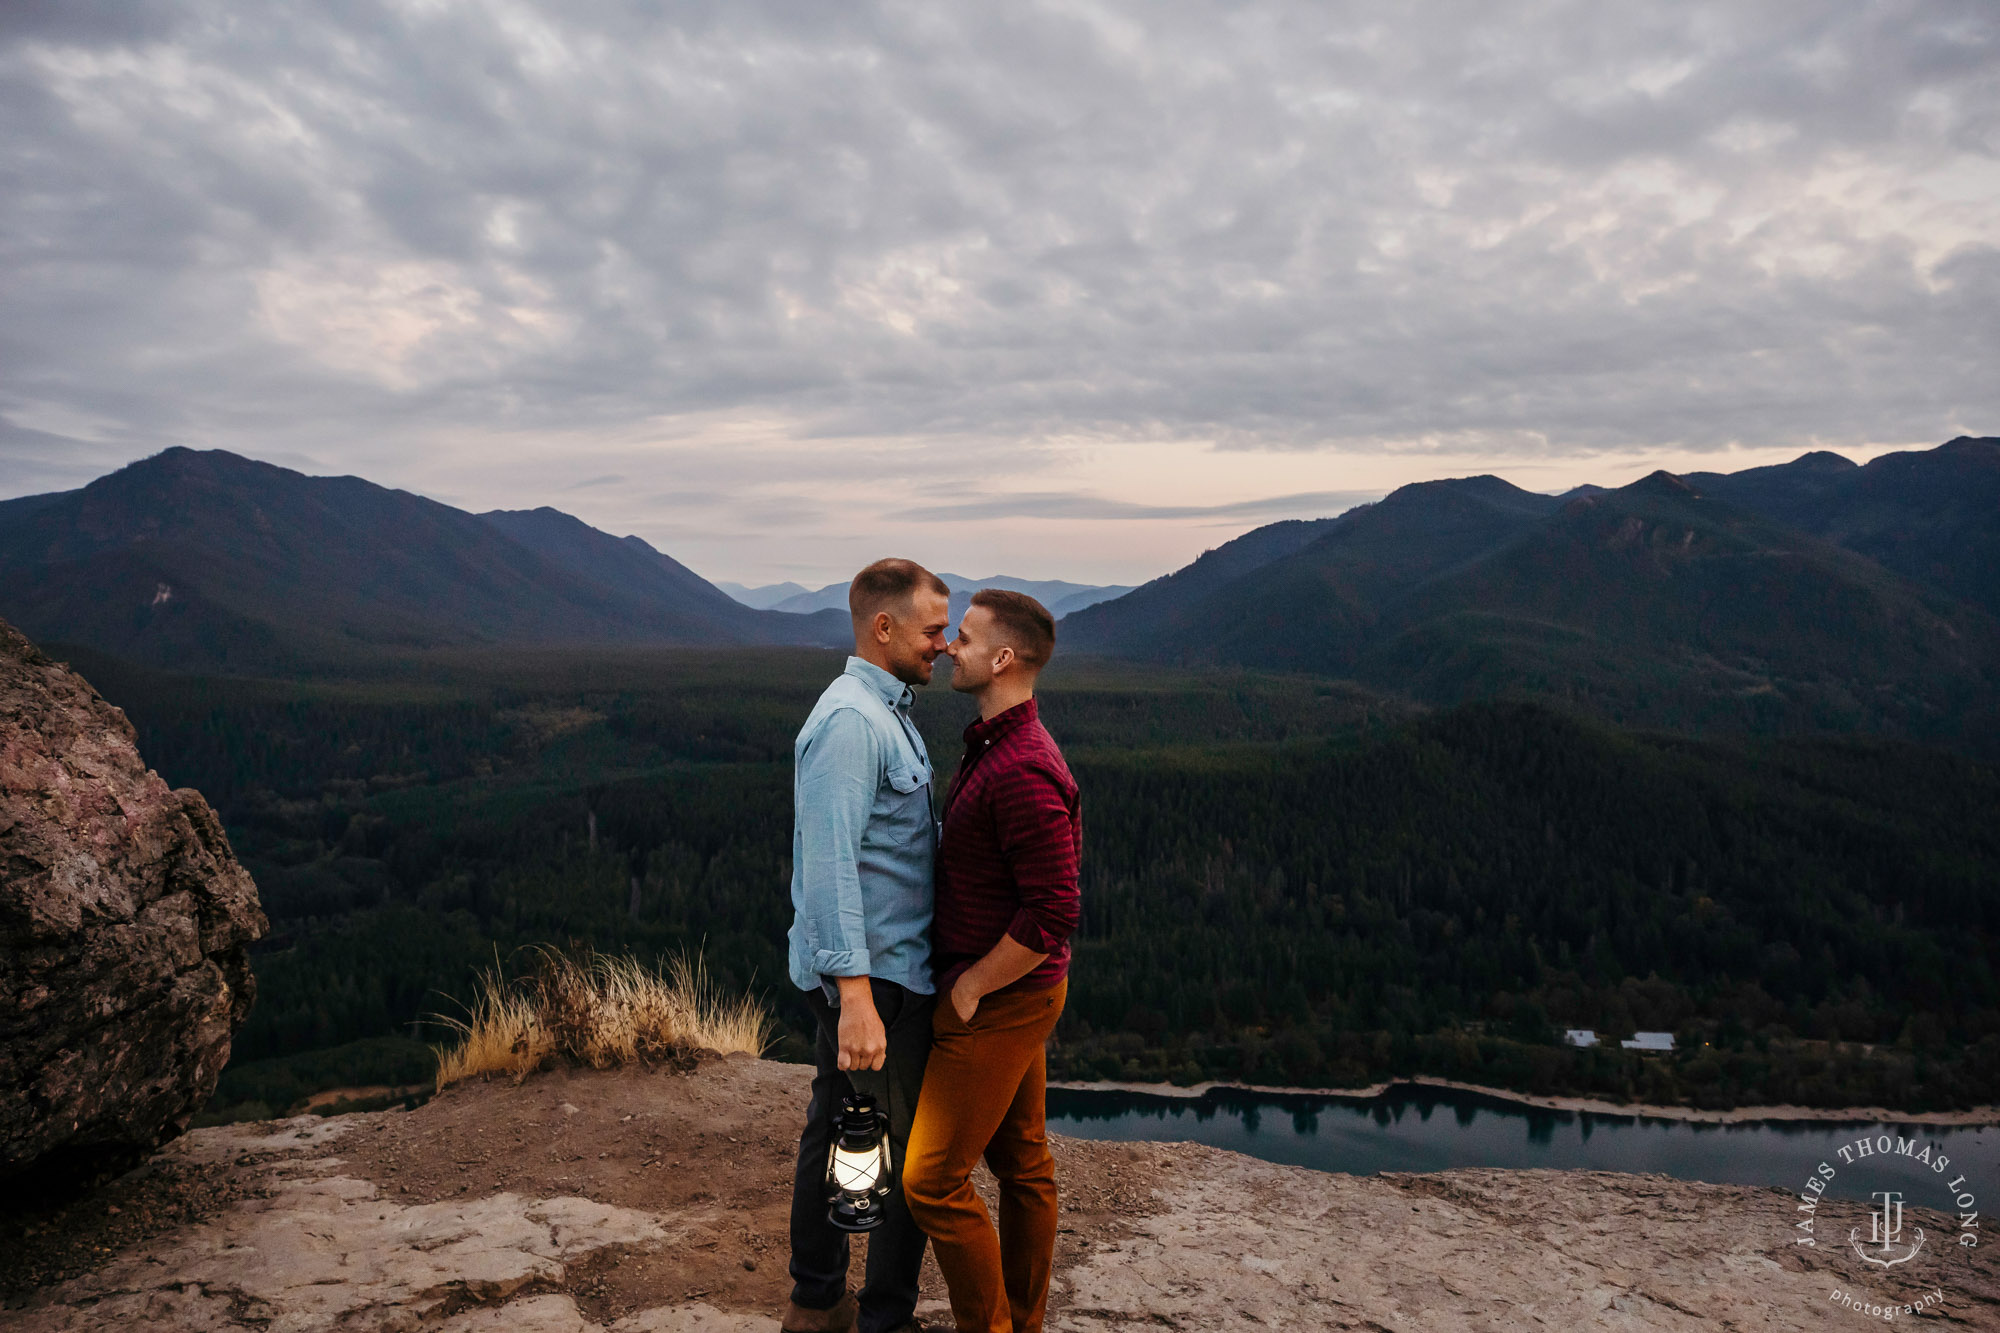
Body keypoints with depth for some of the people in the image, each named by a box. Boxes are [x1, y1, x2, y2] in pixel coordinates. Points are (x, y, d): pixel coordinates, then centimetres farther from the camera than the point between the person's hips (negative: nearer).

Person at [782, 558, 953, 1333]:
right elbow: (829, 863, -28)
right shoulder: (850, 721, -20)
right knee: (915, 1152, 3)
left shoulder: (884, 712, 14)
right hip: (875, 976, -10)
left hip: (853, 974, 10)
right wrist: (855, 995, -32)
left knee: (835, 1128, 19)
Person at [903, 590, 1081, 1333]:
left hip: (998, 1001, -10)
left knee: (933, 1178, -2)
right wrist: (971, 980, 16)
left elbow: (1053, 915, -28)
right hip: (1012, 995, 10)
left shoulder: (1021, 772, -25)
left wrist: (971, 987, -16)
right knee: (1022, 1162, 18)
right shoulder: (995, 746, 7)